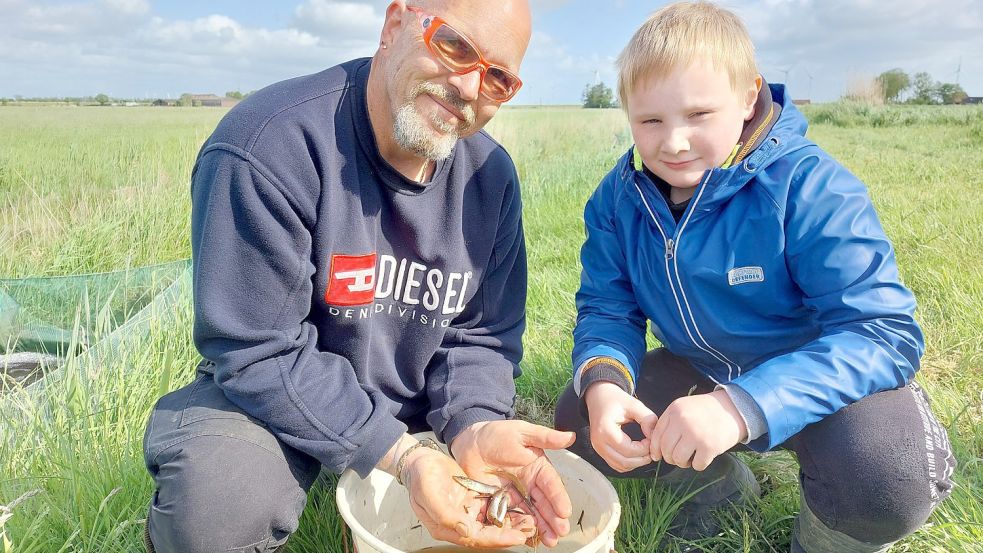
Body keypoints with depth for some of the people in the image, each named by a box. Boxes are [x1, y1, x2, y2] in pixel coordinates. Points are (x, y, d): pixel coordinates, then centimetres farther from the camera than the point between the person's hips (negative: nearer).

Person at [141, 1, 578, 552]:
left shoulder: (492, 176, -7)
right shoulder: (269, 147, -26)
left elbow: (480, 335, -3)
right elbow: (260, 352, -25)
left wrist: (475, 426, -24)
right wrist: (402, 454, -33)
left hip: (413, 410, 5)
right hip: (269, 397, -4)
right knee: (220, 505, -32)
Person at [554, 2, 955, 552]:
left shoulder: (809, 188, -25)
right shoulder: (619, 198, -11)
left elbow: (885, 330, -31)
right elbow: (607, 310, -7)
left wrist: (743, 405, -46)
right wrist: (602, 381, -32)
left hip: (823, 376, -4)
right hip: (702, 372, 5)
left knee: (886, 480, -34)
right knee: (578, 419, -10)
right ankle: (724, 488, 15)